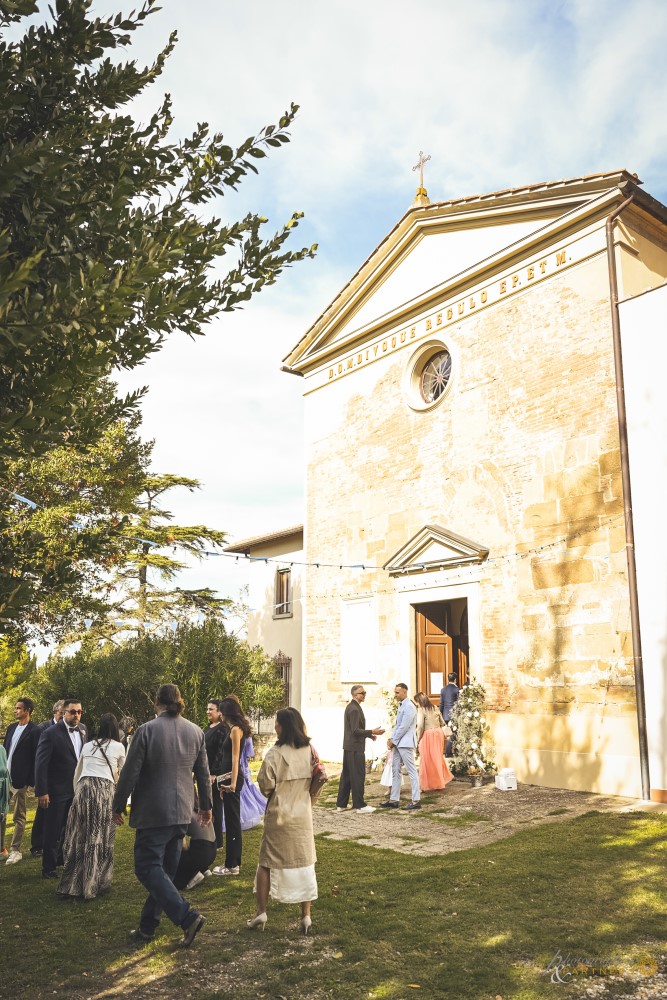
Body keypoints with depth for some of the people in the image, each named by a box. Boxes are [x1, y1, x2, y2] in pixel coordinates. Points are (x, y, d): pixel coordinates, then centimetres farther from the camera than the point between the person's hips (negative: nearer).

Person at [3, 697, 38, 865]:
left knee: (19, 817, 3)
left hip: (20, 781, -7)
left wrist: (30, 782, -13)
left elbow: (35, 759, -11)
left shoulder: (34, 731, -10)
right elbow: (5, 750, 14)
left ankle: (15, 850, 12)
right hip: (6, 778, 7)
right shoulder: (12, 727, 12)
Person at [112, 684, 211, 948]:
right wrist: (206, 805, 23)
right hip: (182, 813, 6)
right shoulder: (196, 732, 3)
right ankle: (148, 926, 23)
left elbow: (130, 772, -11)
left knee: (148, 868, -1)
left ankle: (187, 917, -11)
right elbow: (203, 774, 11)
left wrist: (118, 806, 2)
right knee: (165, 870, 15)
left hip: (153, 813, -6)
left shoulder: (146, 730, -13)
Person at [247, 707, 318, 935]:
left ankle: (261, 912, 16)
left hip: (279, 815, -3)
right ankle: (306, 916, 13)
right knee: (304, 863, 11)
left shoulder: (276, 753, -18)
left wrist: (274, 793, 5)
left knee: (267, 862, 12)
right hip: (303, 815, 3)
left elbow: (265, 784, -16)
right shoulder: (309, 751, -4)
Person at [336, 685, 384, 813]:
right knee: (358, 776, -4)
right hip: (355, 747, -10)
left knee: (346, 775, 14)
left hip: (349, 747, 10)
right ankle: (359, 805, 2)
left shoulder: (350, 706, 15)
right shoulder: (354, 709, -17)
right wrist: (371, 732, -22)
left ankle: (341, 804, 19)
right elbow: (355, 730, -22)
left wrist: (368, 734, 16)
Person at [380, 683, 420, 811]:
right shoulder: (401, 705, 14)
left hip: (405, 743, -10)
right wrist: (392, 740, 6)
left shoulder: (409, 707, -15)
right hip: (398, 743, 10)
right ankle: (394, 800, 16)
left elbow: (404, 727, -18)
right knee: (395, 771, 11)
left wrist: (393, 741, -11)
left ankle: (416, 801, 0)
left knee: (412, 771, -4)